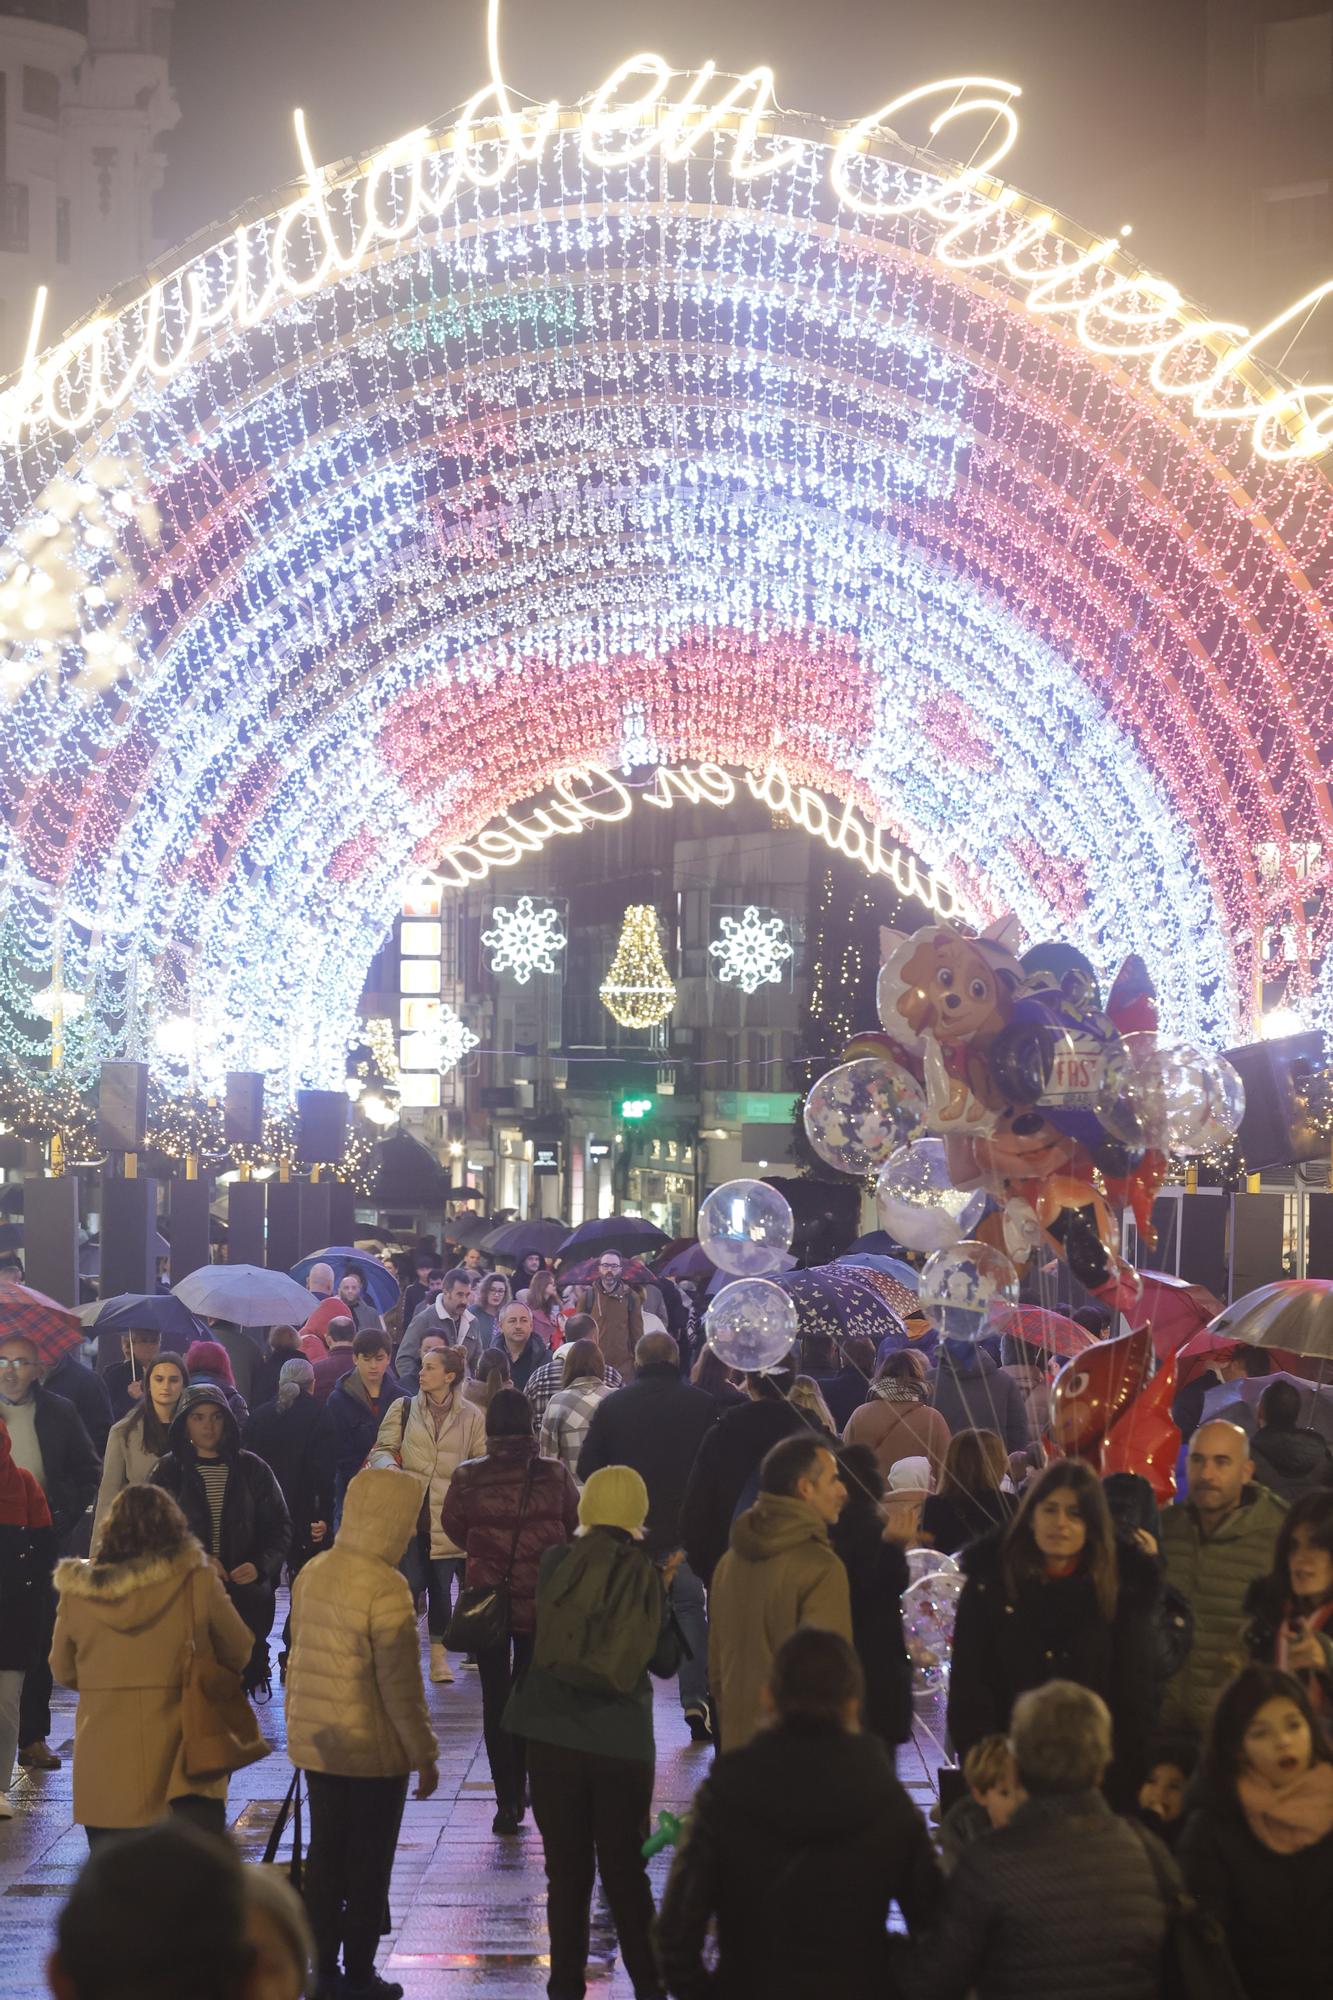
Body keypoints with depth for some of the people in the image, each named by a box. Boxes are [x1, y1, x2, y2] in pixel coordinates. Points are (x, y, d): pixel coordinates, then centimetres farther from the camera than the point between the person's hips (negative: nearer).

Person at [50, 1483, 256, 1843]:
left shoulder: (77, 1591, -2)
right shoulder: (197, 1583, -9)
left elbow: (64, 1672, 11)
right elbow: (238, 1653, 4)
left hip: (104, 1772, 2)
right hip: (177, 1769, -2)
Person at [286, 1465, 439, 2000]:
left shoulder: (311, 1573, 3)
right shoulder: (385, 1587, -20)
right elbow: (400, 1684, -19)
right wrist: (424, 1753, -10)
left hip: (314, 1742, 7)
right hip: (375, 1750, -7)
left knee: (324, 1854, 14)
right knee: (369, 1864, 5)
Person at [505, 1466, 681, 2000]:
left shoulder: (557, 1564, -4)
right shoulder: (648, 1577, -3)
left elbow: (538, 1631, 7)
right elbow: (665, 1661, 2)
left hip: (553, 1735, 0)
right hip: (624, 1741, 0)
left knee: (566, 1870, 9)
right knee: (625, 1871, 11)